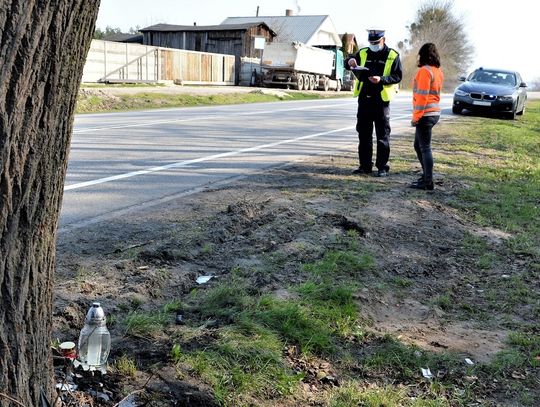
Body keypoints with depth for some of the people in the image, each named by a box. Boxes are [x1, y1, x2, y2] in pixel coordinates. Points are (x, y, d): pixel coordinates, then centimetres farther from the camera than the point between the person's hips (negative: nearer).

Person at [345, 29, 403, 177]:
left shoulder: (393, 56, 0)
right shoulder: (363, 53, 11)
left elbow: (397, 76, -5)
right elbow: (347, 64, 14)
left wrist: (382, 79, -21)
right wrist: (350, 62, -11)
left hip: (381, 100, -4)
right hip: (364, 99, 4)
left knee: (382, 136, 1)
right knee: (364, 135, 8)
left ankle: (382, 167, 7)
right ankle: (365, 165, 17)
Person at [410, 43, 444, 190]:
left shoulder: (425, 71, -13)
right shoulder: (438, 71, 14)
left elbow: (422, 95, -17)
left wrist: (416, 116, -14)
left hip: (425, 114, -9)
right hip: (435, 113, 9)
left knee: (425, 147, -6)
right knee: (418, 145, 18)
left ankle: (428, 182, -3)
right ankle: (426, 175, 24)